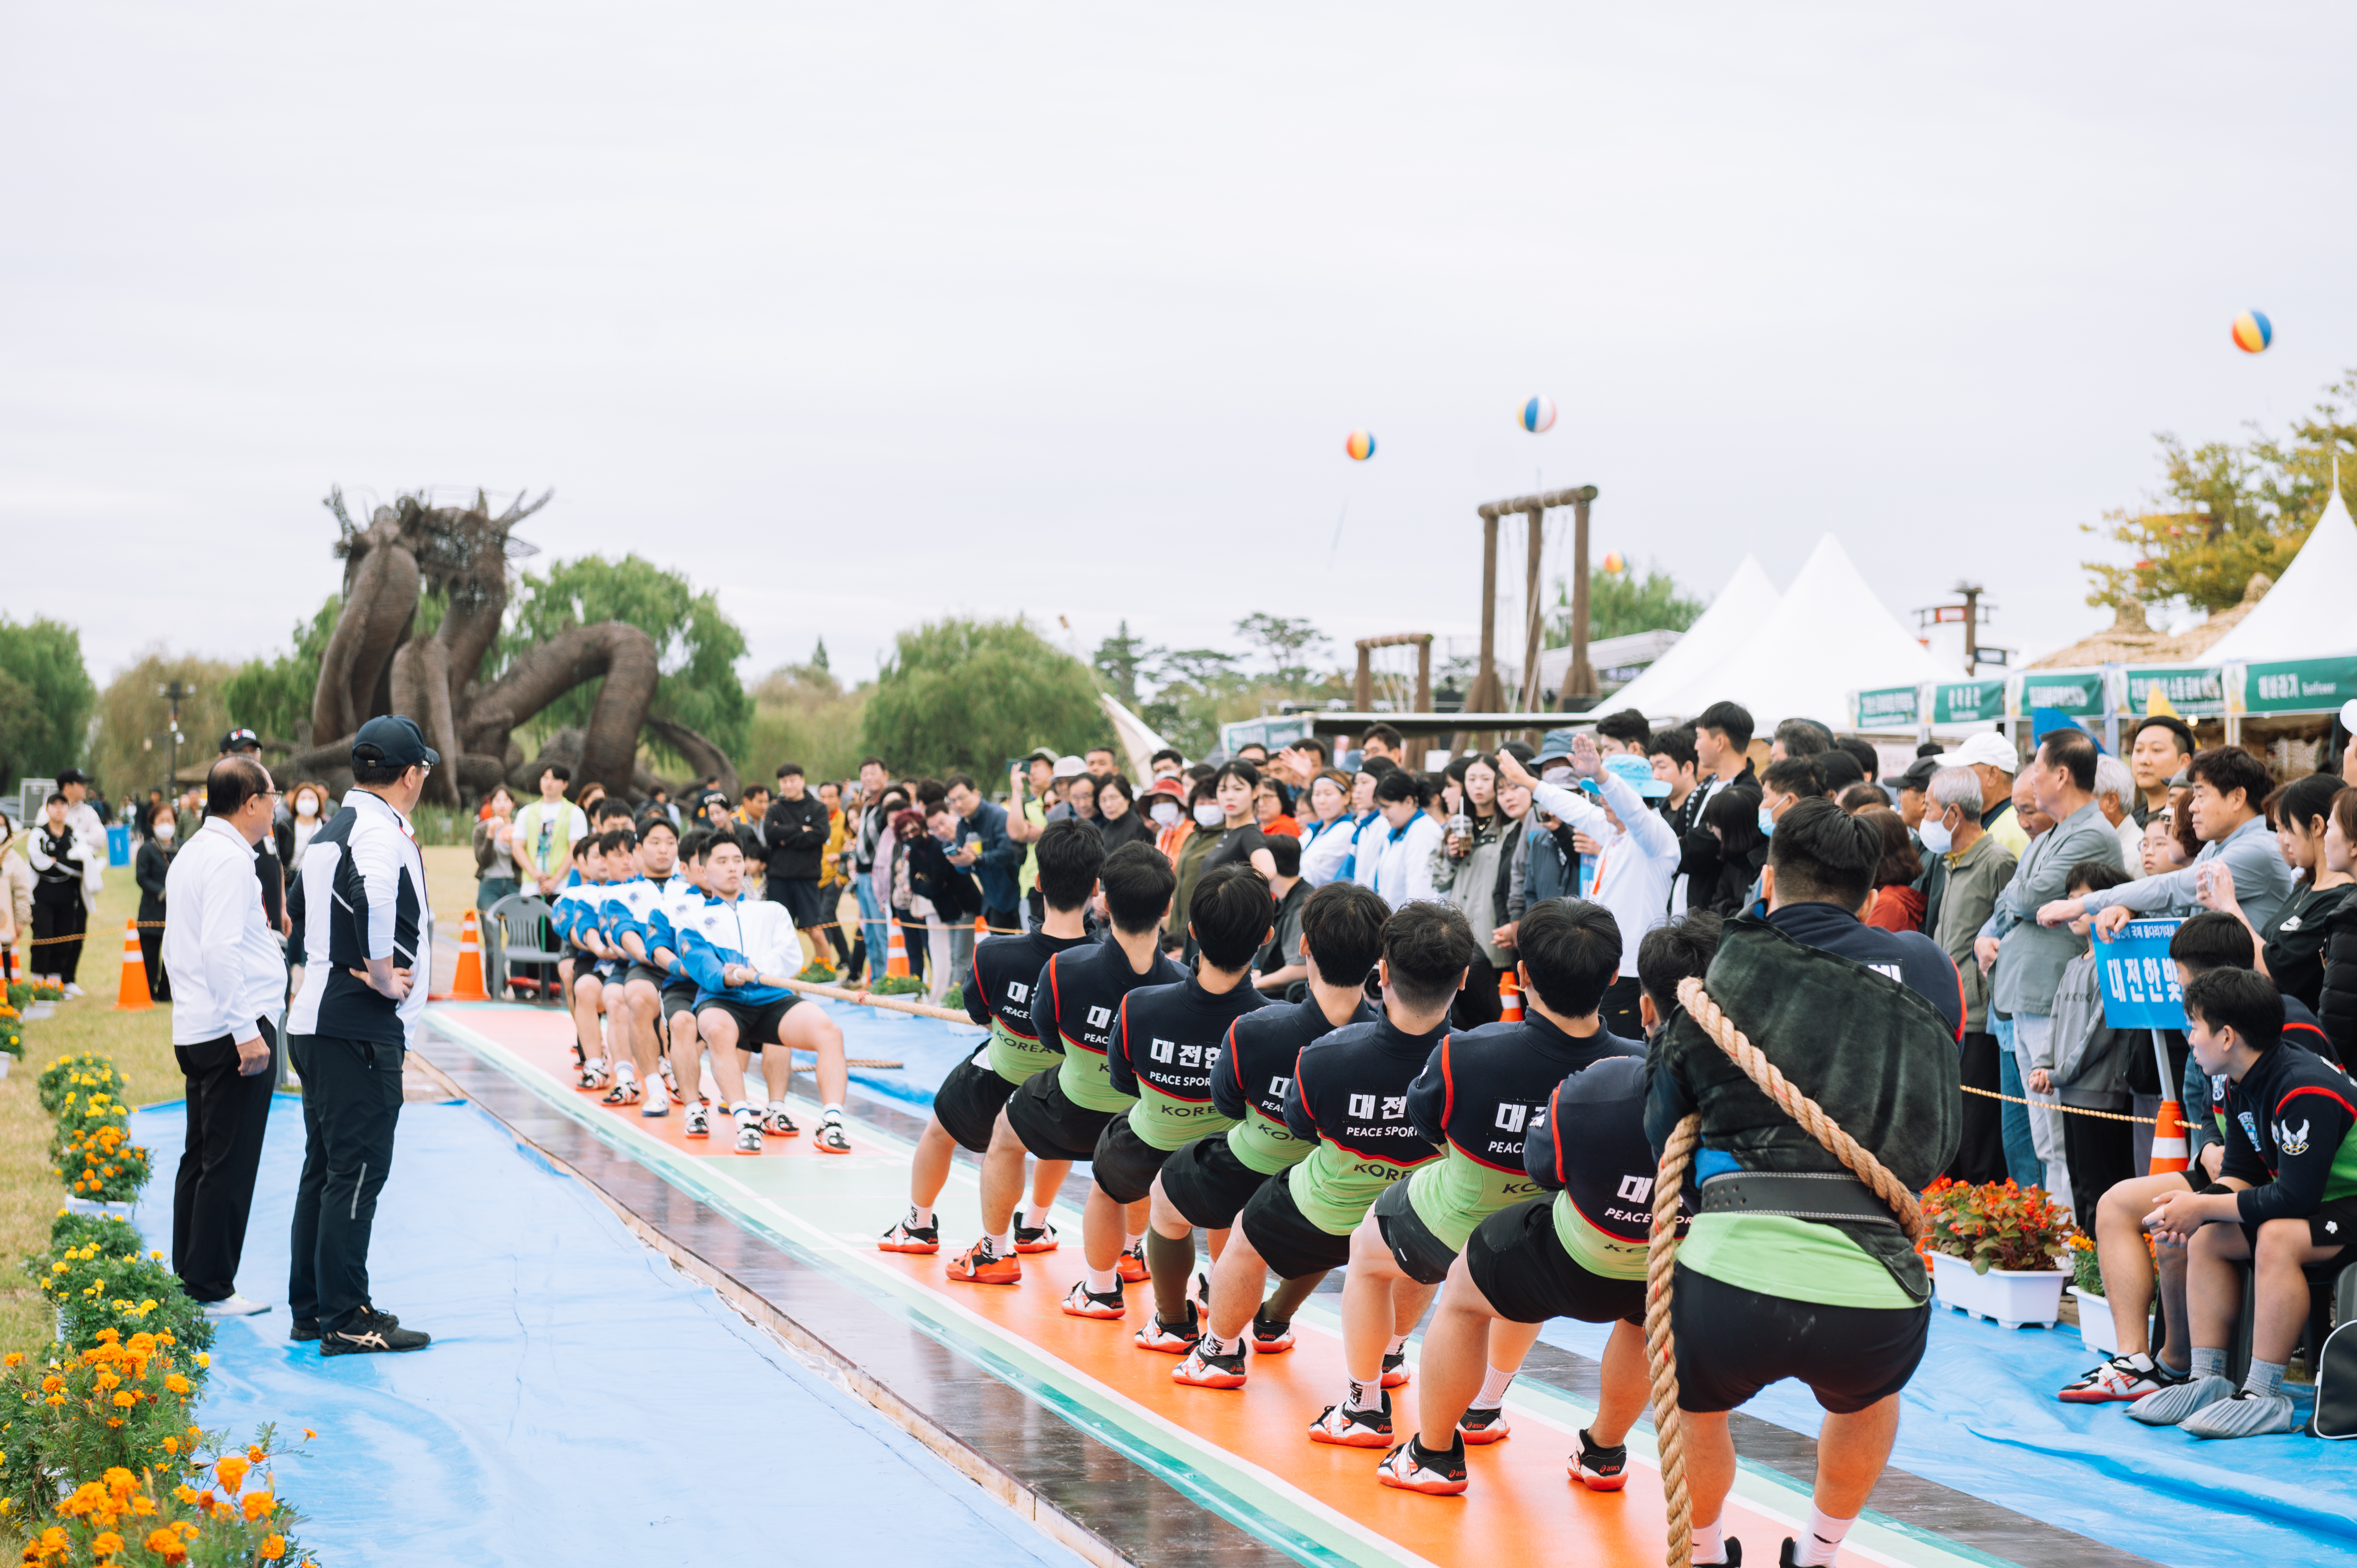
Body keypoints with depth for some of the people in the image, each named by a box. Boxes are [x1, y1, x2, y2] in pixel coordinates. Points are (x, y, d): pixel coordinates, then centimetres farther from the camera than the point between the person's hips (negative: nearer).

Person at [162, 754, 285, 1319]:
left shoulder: (190, 856, 16)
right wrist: (246, 1031, -22)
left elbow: (178, 947, 22)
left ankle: (189, 1279, 21)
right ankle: (212, 1289, -2)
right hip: (233, 1030, -10)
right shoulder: (230, 859, -15)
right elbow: (221, 949, -23)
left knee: (200, 1158, 15)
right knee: (229, 1165, -5)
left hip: (194, 1031, 10)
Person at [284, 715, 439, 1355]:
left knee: (326, 1167, 15)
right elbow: (374, 894, -36)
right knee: (358, 1168, -6)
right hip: (360, 1029, -10)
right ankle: (346, 1320, -3)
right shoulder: (382, 831, -15)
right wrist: (383, 974, -24)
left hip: (317, 1023, 10)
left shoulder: (330, 831, 17)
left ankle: (311, 1307, 22)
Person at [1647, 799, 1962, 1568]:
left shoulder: (1717, 983, 12)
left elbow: (1659, 1127, 22)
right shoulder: (1924, 968, 15)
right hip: (1879, 1298, 2)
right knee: (1868, 1393, 39)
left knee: (1694, 1400, 35)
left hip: (1734, 1280, -1)